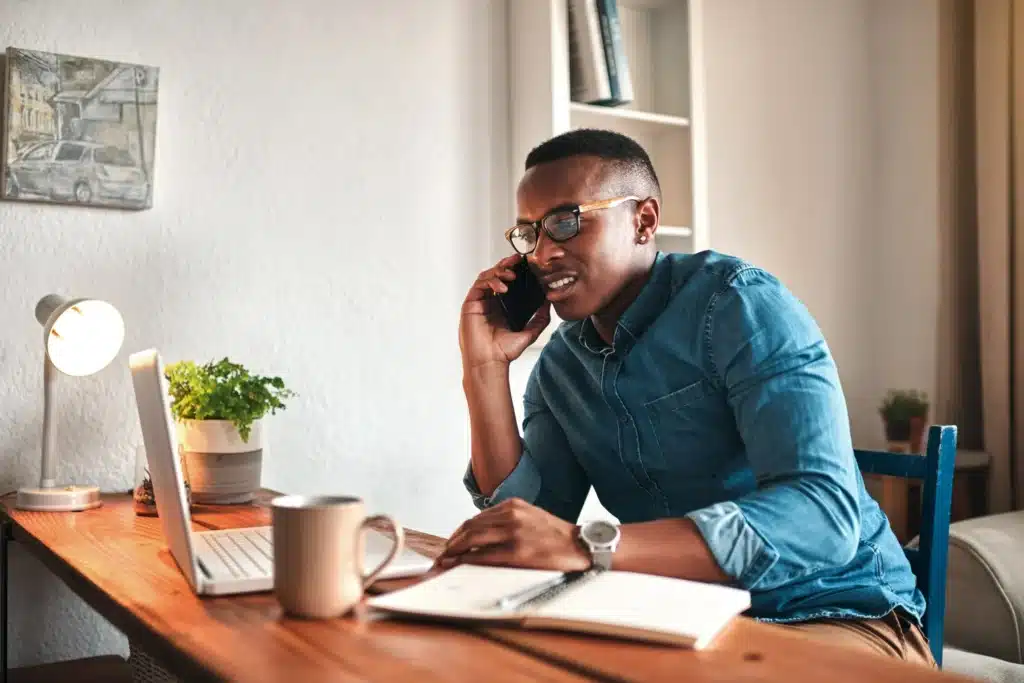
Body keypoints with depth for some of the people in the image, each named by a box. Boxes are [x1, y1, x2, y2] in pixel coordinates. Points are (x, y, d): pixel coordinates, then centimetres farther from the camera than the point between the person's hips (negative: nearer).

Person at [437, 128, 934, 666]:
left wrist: (590, 545, -38)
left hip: (835, 614, -5)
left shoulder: (739, 304, -15)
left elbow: (824, 516, -28)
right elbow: (523, 548, -3)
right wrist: (486, 369, -9)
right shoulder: (557, 366, 5)